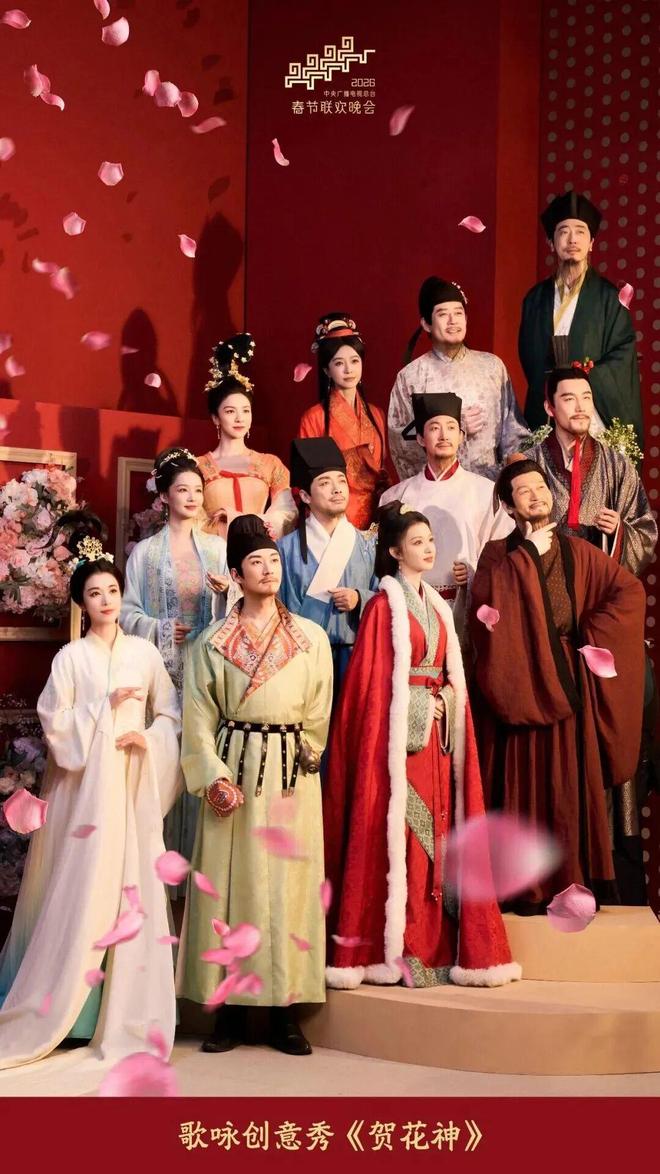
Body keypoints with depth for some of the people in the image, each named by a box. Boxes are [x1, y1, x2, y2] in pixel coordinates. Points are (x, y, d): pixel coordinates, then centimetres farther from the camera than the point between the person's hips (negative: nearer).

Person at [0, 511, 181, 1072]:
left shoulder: (145, 652, 8)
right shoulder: (70, 657, 2)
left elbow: (171, 713, 11)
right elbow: (55, 723, -4)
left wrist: (151, 739, -7)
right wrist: (106, 705, -10)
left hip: (135, 786, 2)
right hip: (86, 787, -2)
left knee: (134, 889, 1)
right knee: (79, 892, -3)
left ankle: (127, 1012, 10)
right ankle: (56, 1008, 10)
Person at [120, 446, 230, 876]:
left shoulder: (217, 547, 9)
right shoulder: (145, 551, 6)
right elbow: (127, 611, 4)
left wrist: (224, 593, -12)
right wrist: (160, 630, -11)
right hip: (163, 667, -1)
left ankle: (201, 854, 5)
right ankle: (164, 853, 4)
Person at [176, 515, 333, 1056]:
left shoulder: (311, 637, 8)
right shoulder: (213, 641, 6)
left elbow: (319, 713, 8)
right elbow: (199, 716, 1)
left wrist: (301, 757, 2)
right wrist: (214, 777, -9)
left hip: (291, 772, 0)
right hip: (232, 769, 0)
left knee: (288, 883, -1)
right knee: (229, 882, -1)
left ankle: (285, 1011, 5)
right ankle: (231, 1009, 5)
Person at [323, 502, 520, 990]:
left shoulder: (437, 606, 16)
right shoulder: (385, 605, -6)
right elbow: (373, 680, -10)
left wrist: (446, 700, -1)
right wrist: (420, 706, -14)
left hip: (435, 732, 7)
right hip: (397, 733, -7)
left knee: (434, 833, 6)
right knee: (398, 835, -6)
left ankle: (434, 944, 12)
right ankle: (397, 949, 0)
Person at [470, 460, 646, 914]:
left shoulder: (577, 551, 11)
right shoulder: (499, 557, 3)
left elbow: (630, 590, 6)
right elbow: (488, 608, -14)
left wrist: (591, 633, -2)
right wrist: (526, 549, -13)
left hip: (569, 681, 3)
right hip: (521, 684, -2)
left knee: (576, 781, 4)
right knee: (526, 783, -1)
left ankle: (581, 881, 12)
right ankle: (530, 887, 6)